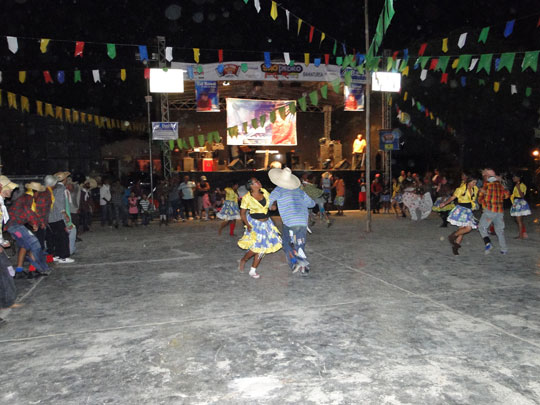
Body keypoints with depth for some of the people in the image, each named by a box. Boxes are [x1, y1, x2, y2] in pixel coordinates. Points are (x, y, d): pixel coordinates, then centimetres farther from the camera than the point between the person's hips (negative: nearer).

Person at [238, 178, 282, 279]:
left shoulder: (264, 192, 0)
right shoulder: (247, 198, -13)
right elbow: (242, 213, -7)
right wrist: (247, 225, -17)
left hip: (266, 223, 6)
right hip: (254, 223, -5)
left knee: (262, 248, 5)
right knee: (256, 246, -13)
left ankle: (253, 270, 17)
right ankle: (243, 260, 17)